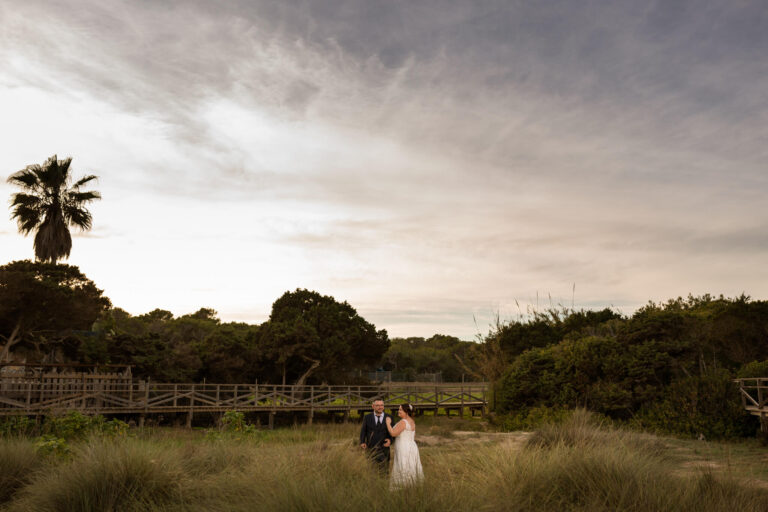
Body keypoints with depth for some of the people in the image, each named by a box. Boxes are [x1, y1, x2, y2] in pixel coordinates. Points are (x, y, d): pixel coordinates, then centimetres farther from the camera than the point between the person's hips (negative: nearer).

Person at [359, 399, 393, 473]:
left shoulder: (389, 418, -1)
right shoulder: (367, 417, -1)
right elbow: (363, 432, 2)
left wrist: (390, 441, -19)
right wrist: (362, 443, -16)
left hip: (384, 447, 1)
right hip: (371, 448, -1)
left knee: (384, 472, 5)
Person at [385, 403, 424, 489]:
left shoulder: (403, 422, -17)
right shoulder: (411, 421, 12)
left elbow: (393, 433, -23)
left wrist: (388, 423, -13)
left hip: (404, 451, -9)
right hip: (412, 449, 9)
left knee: (404, 475, -5)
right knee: (410, 475, 12)